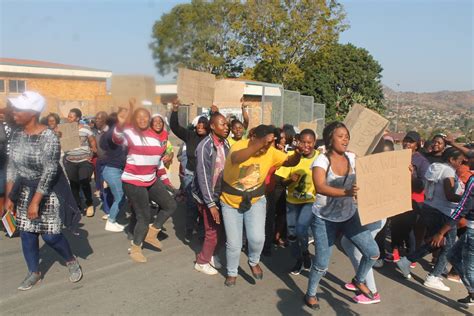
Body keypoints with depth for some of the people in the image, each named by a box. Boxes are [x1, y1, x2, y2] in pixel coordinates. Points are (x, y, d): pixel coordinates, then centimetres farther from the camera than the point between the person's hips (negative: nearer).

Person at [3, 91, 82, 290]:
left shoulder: (48, 138, -22)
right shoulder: (17, 135, 0)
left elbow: (49, 172, -22)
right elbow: (12, 167, 6)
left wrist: (36, 202, -21)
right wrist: (9, 197, 4)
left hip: (49, 191, -6)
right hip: (25, 190, 6)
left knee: (50, 235, -2)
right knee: (26, 234, 10)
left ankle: (72, 261, 25)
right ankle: (34, 273, 27)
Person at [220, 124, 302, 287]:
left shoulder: (270, 152, -14)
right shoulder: (239, 145, -26)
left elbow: (290, 161, -9)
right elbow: (236, 159, -49)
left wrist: (298, 153, -33)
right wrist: (260, 145, -63)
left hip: (256, 201, 2)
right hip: (231, 202, -2)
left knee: (257, 238, -13)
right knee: (233, 244, 3)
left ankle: (254, 262, 21)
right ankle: (231, 272, 32)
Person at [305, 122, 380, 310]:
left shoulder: (352, 158, -1)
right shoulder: (322, 160, -17)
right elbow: (320, 187, -32)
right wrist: (346, 192, -46)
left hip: (349, 215, 5)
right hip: (325, 219, -5)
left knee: (373, 252, 4)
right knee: (322, 263, 1)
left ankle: (359, 280, 34)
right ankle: (310, 294, 29)